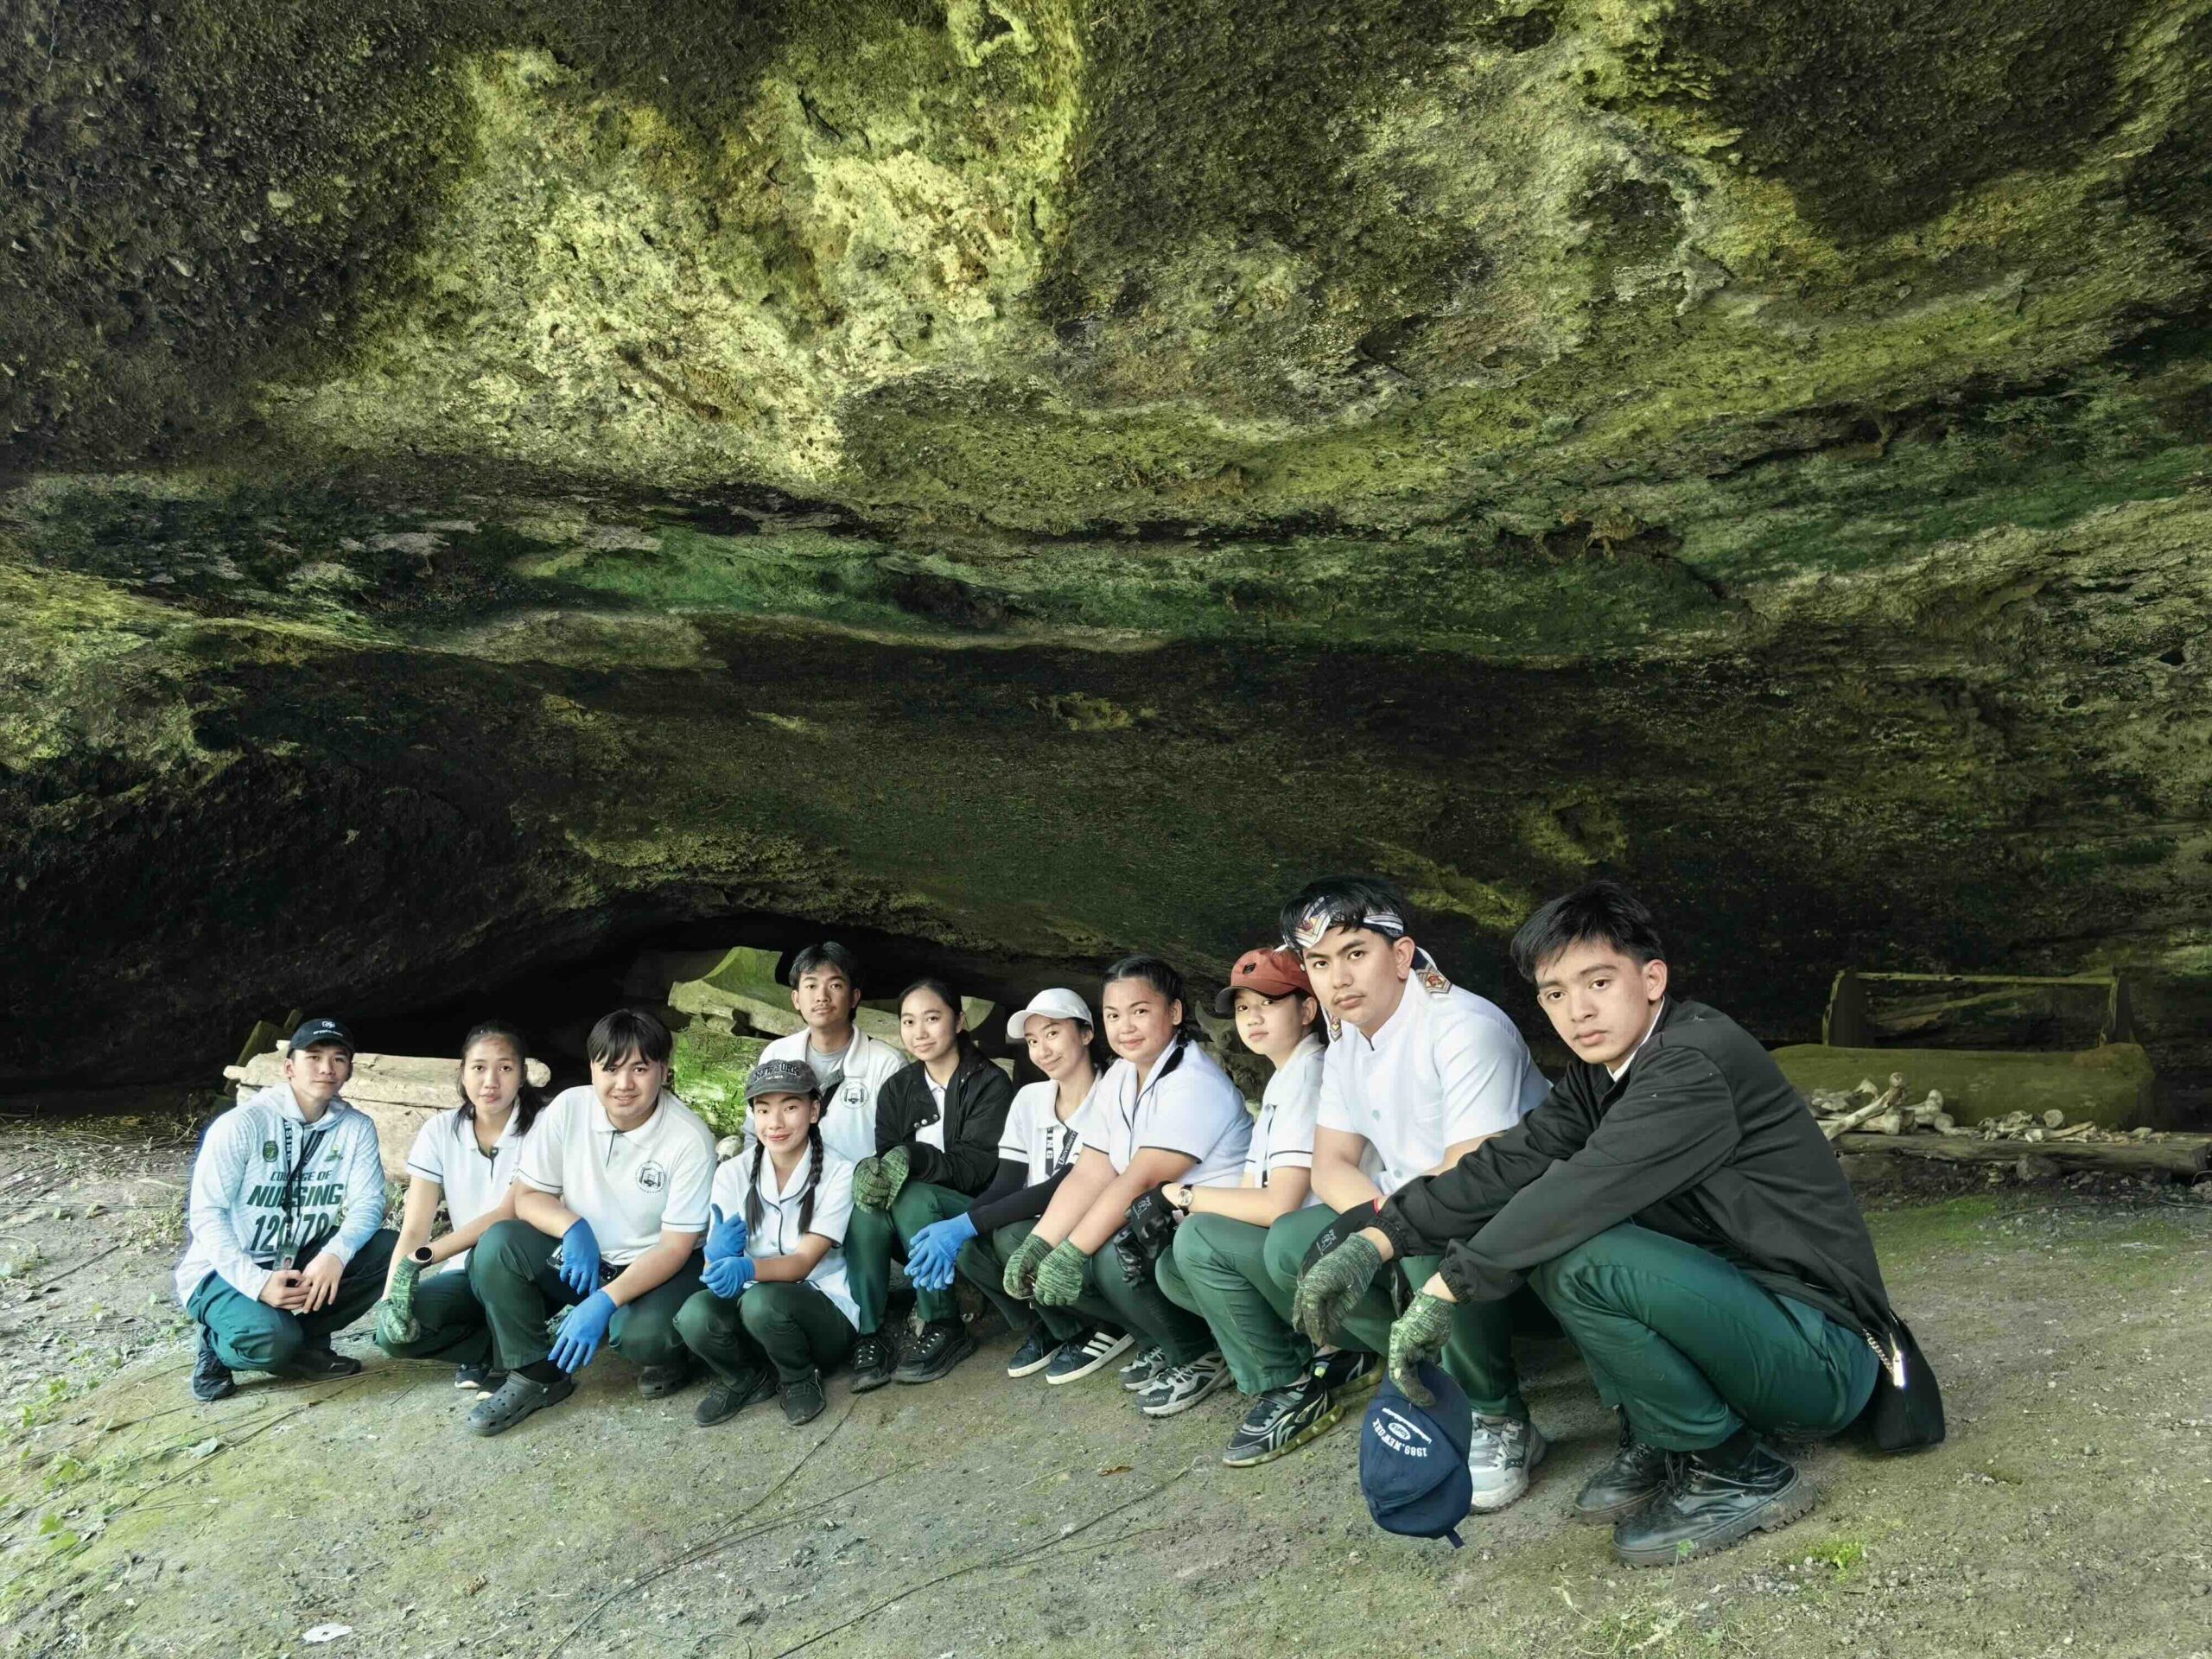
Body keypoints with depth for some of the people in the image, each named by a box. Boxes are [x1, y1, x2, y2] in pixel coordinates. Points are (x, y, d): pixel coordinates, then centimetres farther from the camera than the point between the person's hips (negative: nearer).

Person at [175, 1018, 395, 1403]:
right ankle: (219, 1346, 3)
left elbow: (368, 1202, -11)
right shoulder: (241, 1124, -14)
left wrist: (335, 1254, -33)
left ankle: (299, 1341, -4)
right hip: (226, 1270, -4)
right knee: (269, 1338, -33)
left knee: (387, 1249, -19)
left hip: (299, 1264, 5)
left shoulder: (356, 1128, -3)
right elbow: (207, 1214, -17)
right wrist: (257, 1281, -31)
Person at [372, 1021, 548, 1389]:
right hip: (468, 1273, 4)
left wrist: (420, 1261, -29)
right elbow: (414, 1230, -8)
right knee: (395, 1333, -23)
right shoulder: (440, 1132, -3)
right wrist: (389, 1295, -25)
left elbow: (507, 1215, -22)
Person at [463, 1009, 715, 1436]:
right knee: (496, 1245, -21)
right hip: (581, 1258, 4)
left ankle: (671, 1356, 4)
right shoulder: (568, 1108, -11)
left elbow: (676, 1245, -19)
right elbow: (527, 1196, -3)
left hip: (659, 1268, -4)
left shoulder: (690, 1138, -20)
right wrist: (572, 1227, -25)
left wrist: (605, 1302, -31)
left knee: (639, 1334, -35)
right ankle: (535, 1374, -5)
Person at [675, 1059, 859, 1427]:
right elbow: (714, 1265, -9)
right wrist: (718, 1256, -34)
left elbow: (803, 1261, -19)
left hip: (825, 1313, -3)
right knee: (695, 1315, -28)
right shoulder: (733, 1173, -4)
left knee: (761, 1301, -34)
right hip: (750, 1305, 3)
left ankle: (801, 1379, -2)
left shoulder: (837, 1174, -12)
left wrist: (748, 1269, -40)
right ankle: (747, 1378, 4)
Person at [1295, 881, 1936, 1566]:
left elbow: (1588, 1188, -29)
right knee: (1537, 1231, 3)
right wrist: (1376, 1241, -13)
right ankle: (1655, 1440, 7)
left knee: (1574, 1258, -27)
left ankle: (1739, 1474, -8)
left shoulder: (1697, 1063, -20)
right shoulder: (1600, 1073, 7)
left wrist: (1445, 1289, -25)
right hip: (1735, 1300, 9)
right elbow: (1510, 1163, 0)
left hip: (1821, 1355, -9)